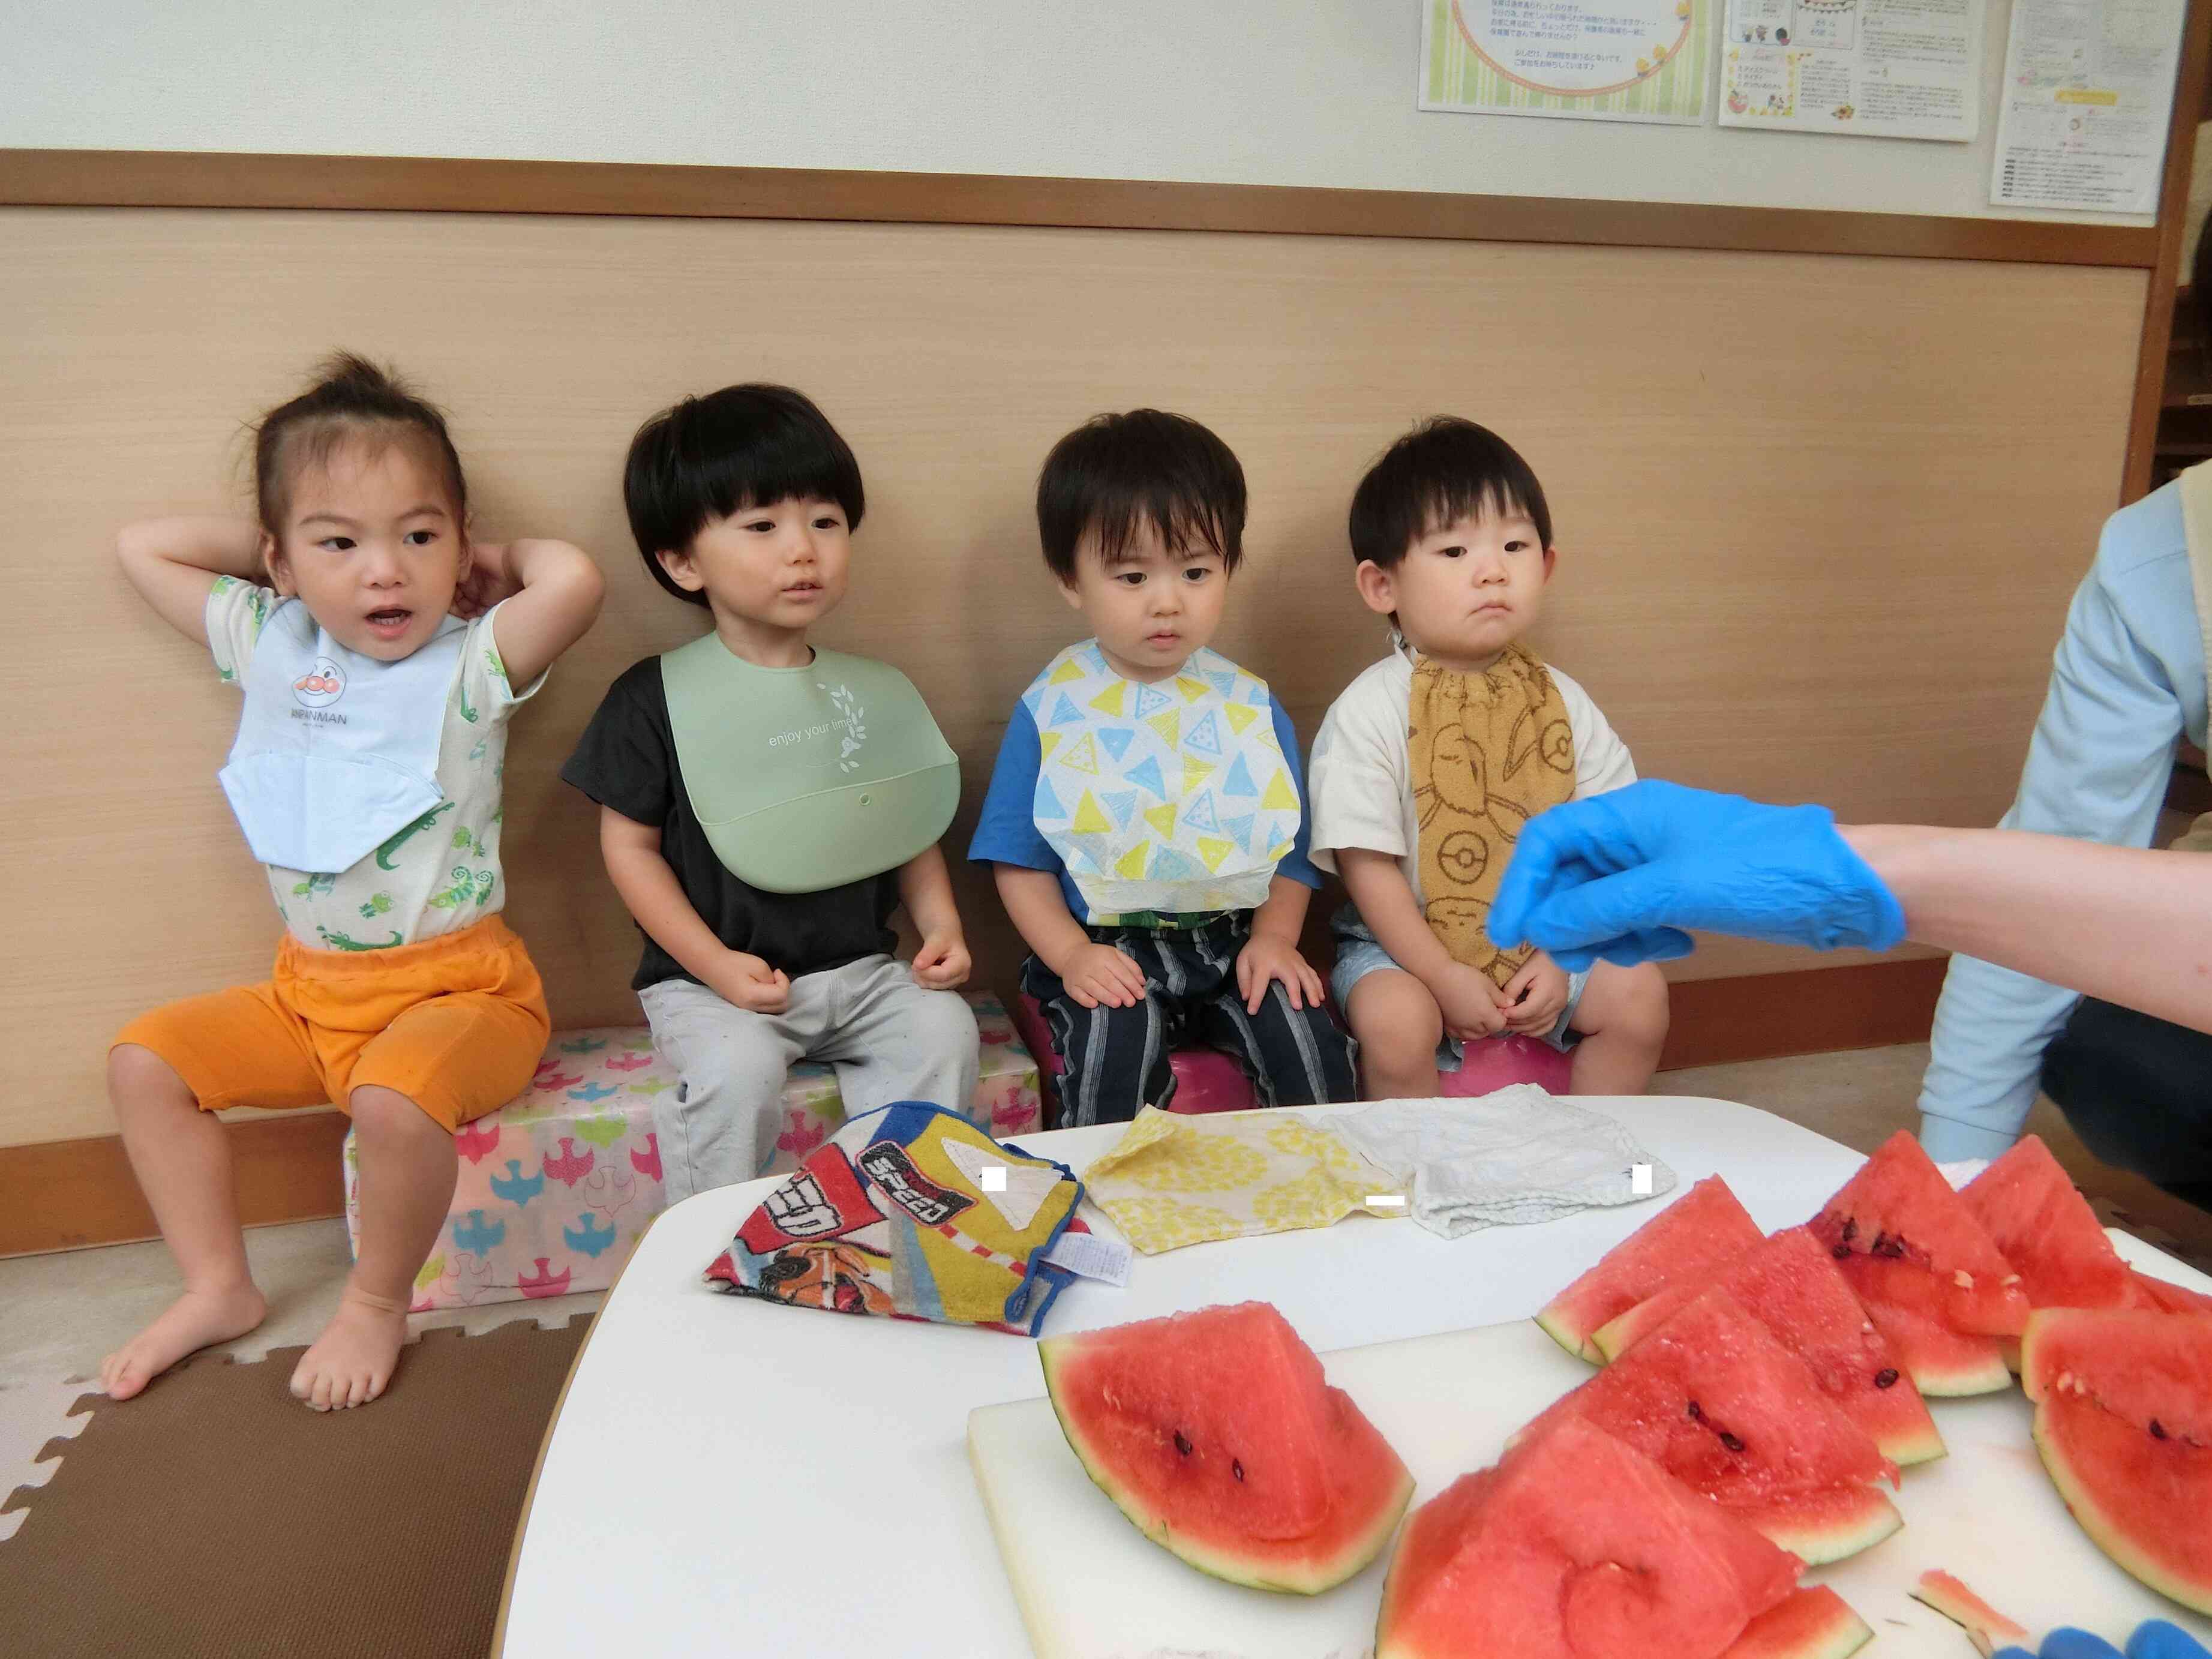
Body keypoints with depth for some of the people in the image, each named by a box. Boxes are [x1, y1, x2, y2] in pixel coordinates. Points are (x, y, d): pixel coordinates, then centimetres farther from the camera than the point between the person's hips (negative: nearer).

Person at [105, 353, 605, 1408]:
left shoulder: (472, 662, -14)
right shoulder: (267, 645, 3)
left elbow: (574, 580, -32)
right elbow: (141, 547, 14)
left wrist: (504, 558, -11)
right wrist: (270, 547, 7)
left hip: (458, 986, -7)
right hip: (311, 985, 7)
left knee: (394, 1100, -32)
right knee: (144, 1061, 3)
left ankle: (377, 1303, -3)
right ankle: (218, 1289, 16)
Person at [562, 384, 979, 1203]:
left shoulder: (876, 693, 7)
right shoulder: (656, 699, -4)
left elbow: (910, 830, 13)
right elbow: (630, 843, -3)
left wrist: (941, 921, -4)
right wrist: (714, 965, -13)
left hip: (861, 967, 4)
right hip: (710, 976, -3)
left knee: (944, 1030, -19)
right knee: (735, 1069, -29)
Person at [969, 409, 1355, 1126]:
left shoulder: (1252, 707, 6)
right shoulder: (1051, 710, -1)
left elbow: (1291, 848, 9)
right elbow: (1018, 859, 0)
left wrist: (1273, 937, -7)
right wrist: (1070, 955, -13)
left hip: (1233, 936, 2)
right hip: (1106, 946, -2)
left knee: (1310, 1043, -19)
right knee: (1113, 1042, -30)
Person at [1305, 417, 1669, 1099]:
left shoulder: (1560, 701, -1)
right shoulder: (1369, 710, -14)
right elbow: (1368, 866, -15)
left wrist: (1560, 957, -9)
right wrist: (1445, 978, -18)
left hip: (1543, 940, 4)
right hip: (1403, 942, -4)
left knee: (1639, 994, -10)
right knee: (1395, 1019, -30)